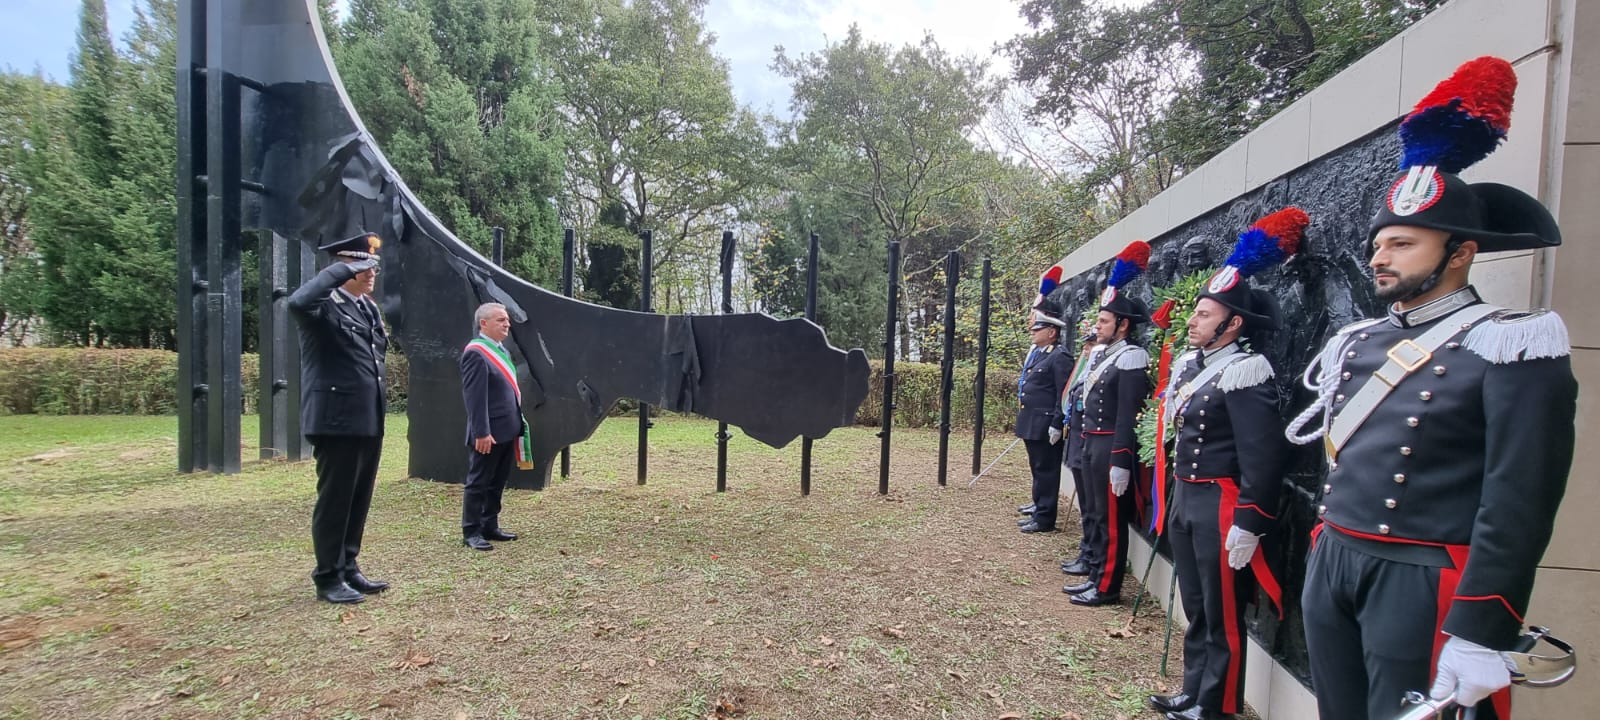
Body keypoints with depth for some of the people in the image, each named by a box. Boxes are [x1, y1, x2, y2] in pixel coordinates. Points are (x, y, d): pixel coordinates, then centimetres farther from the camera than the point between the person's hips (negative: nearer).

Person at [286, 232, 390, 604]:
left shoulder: (368, 308, 14)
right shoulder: (325, 305, -11)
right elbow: (298, 302, -36)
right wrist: (344, 269, -25)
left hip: (369, 421, 8)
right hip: (337, 421, -8)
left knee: (359, 499, 15)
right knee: (334, 500, 2)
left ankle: (348, 568, 27)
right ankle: (328, 578, 15)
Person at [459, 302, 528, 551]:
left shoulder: (500, 349, 14)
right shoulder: (475, 353, -15)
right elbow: (474, 397, -20)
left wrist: (516, 423, 17)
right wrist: (482, 432, -23)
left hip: (506, 431, 9)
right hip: (488, 434, -9)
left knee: (497, 483, 16)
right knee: (478, 483, 3)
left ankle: (490, 526, 26)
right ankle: (471, 532, 12)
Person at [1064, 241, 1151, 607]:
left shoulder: (1130, 359, -15)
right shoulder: (1103, 355, 14)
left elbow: (1128, 416, -20)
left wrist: (1121, 462, -22)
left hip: (1111, 447, -10)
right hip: (1091, 444, 10)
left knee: (1111, 519, 1)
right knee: (1093, 515, 16)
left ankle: (1107, 587, 12)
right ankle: (1095, 577, 28)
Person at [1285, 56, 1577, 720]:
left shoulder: (1511, 350, -9)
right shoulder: (1353, 343, 10)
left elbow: (1519, 506, -15)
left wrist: (1480, 635, -19)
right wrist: (1324, 552, 17)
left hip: (1420, 581, -6)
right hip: (1330, 563, 6)